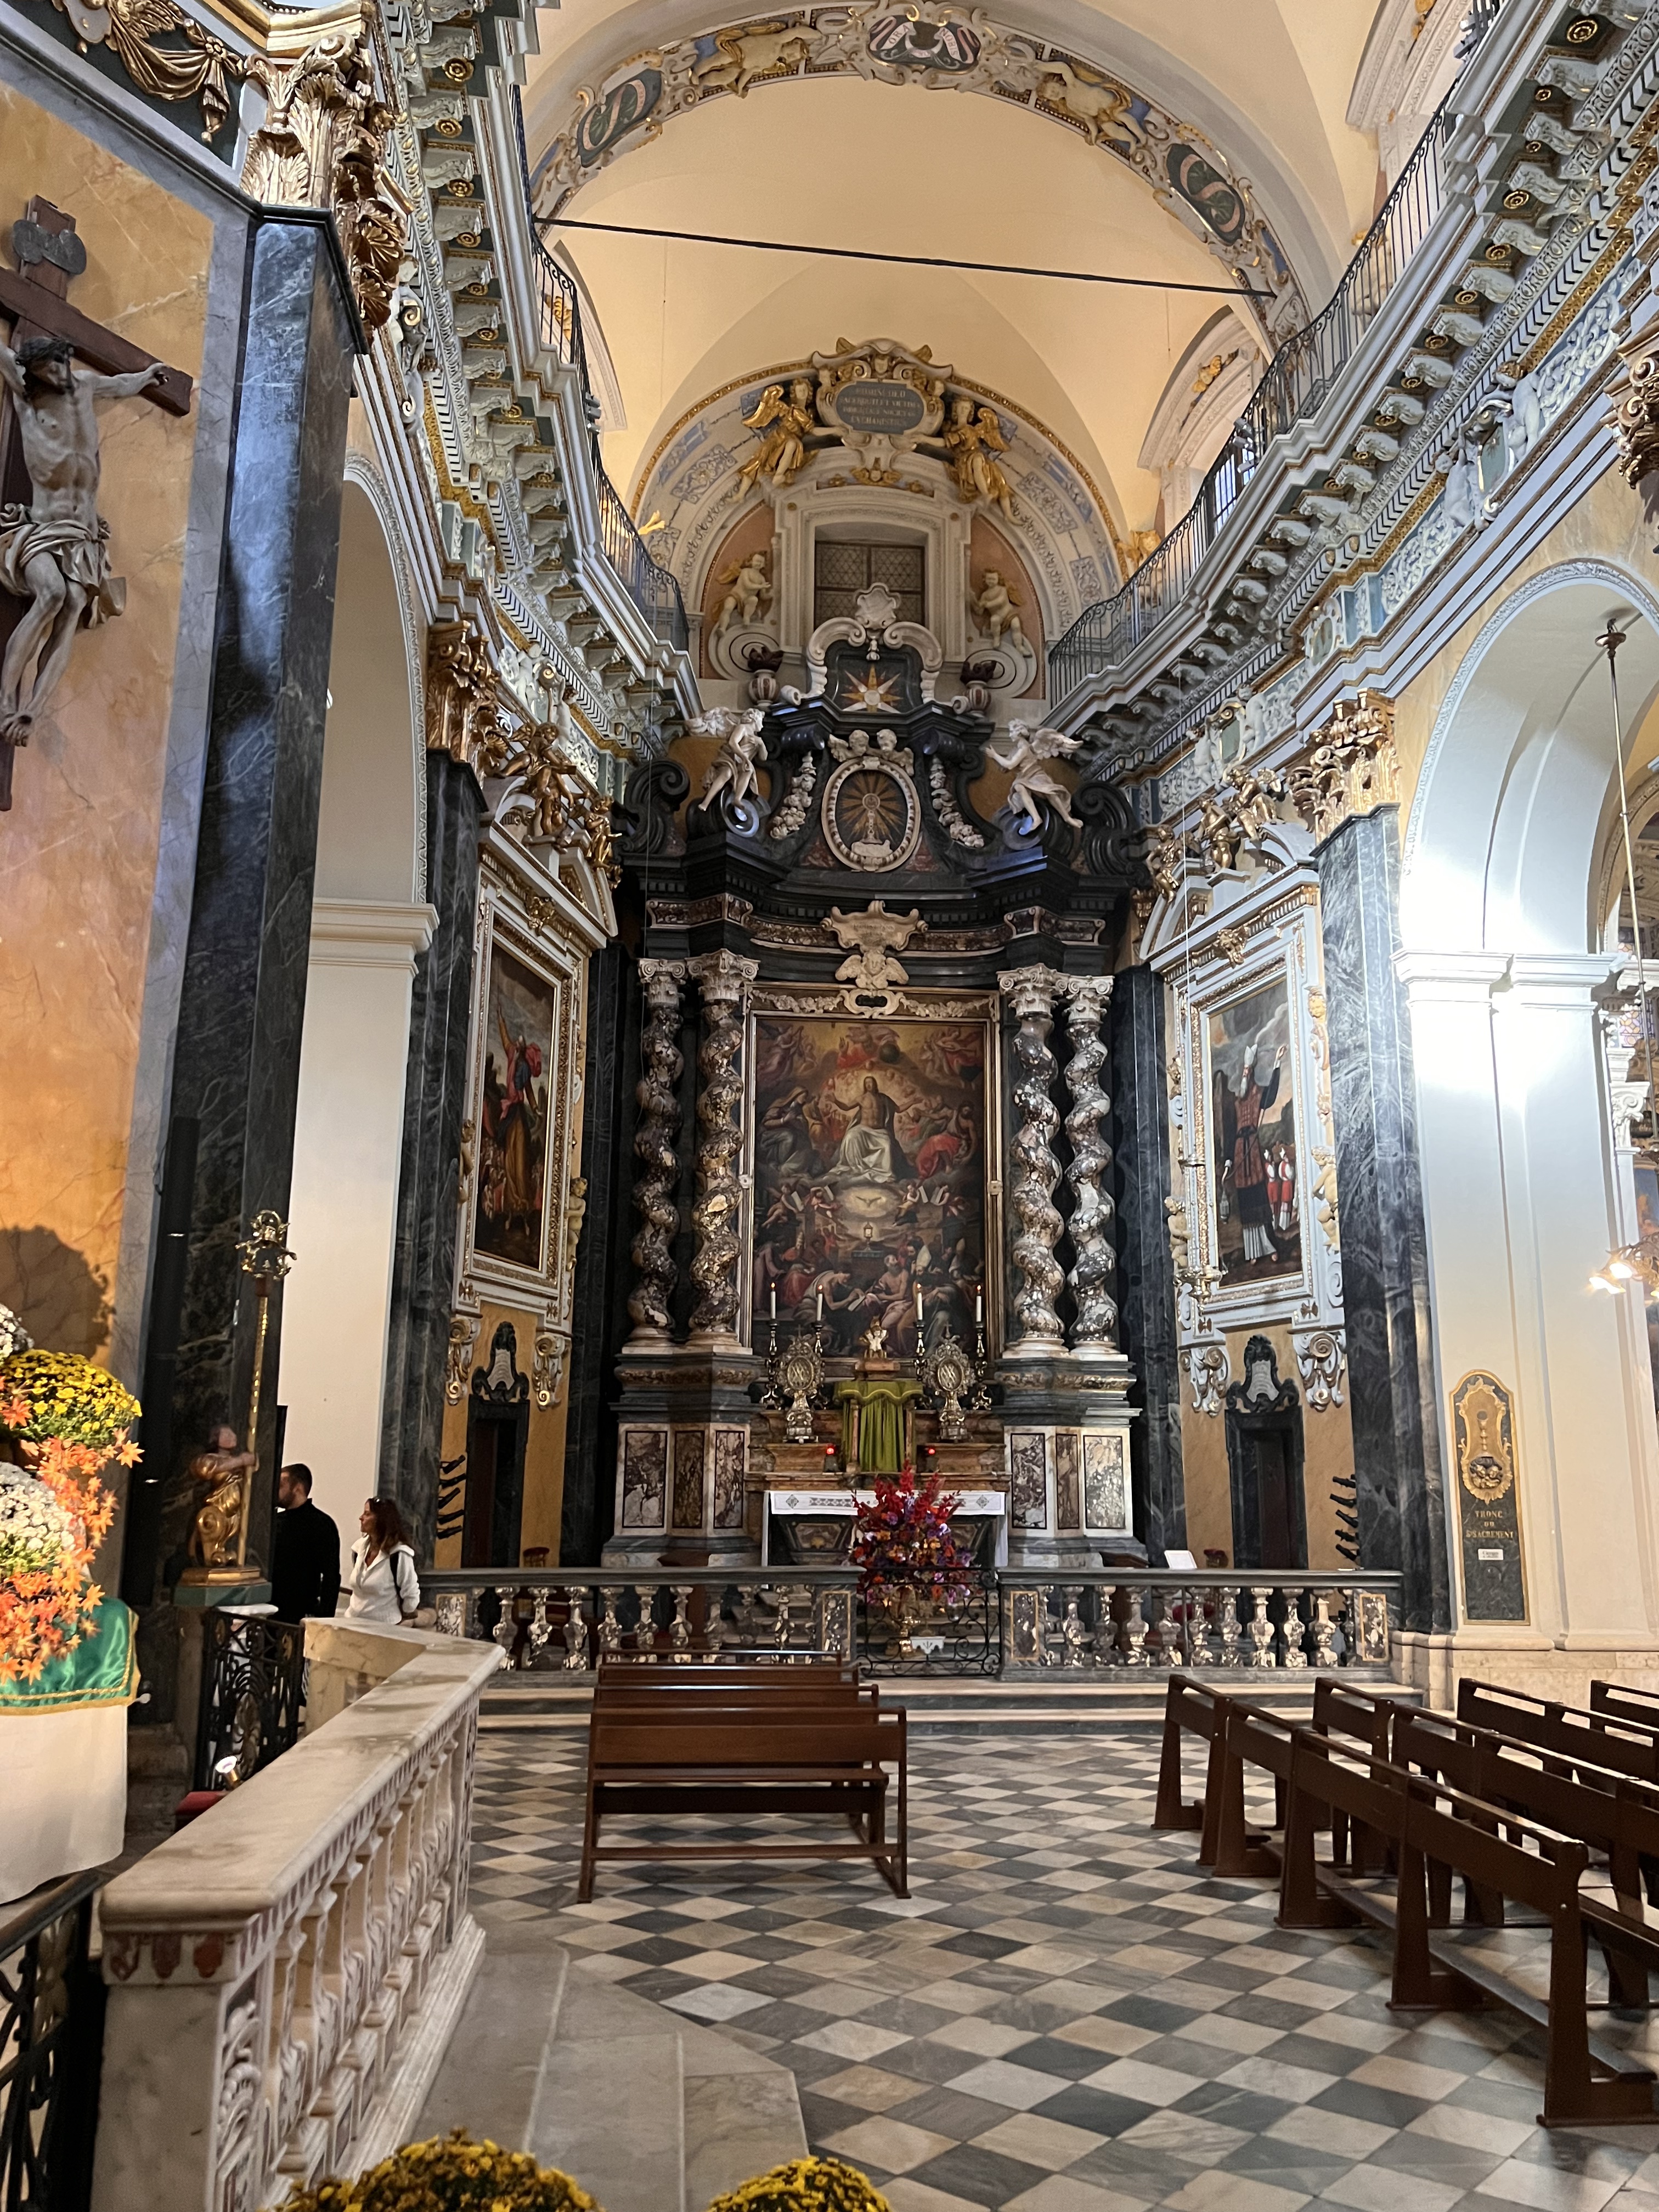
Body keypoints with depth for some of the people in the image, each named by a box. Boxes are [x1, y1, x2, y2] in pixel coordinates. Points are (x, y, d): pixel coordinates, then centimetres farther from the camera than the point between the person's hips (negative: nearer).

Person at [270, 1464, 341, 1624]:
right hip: (270, 1611, 6)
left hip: (301, 1616, -6)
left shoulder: (321, 1524, -8)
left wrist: (325, 1619, -16)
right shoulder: (276, 1521, 12)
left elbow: (331, 1577, -11)